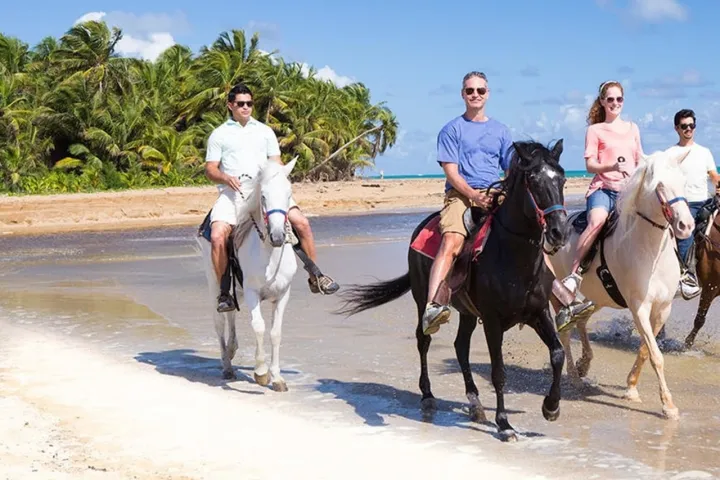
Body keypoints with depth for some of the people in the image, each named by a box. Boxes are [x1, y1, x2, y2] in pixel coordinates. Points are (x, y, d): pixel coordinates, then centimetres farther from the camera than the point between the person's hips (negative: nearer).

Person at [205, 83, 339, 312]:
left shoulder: (265, 131, 19)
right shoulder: (219, 135, 11)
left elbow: (276, 163, 17)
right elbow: (210, 169, 5)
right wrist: (226, 178, -15)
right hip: (232, 192, -2)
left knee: (301, 222, -13)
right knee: (217, 236, -25)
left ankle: (315, 277, 1)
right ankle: (224, 292, -11)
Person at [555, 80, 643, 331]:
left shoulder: (633, 128, 20)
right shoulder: (595, 130, 7)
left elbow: (640, 162, 23)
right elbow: (590, 164, -1)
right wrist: (612, 166, -18)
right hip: (603, 188, -5)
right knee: (597, 221, -35)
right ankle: (573, 275, -34)